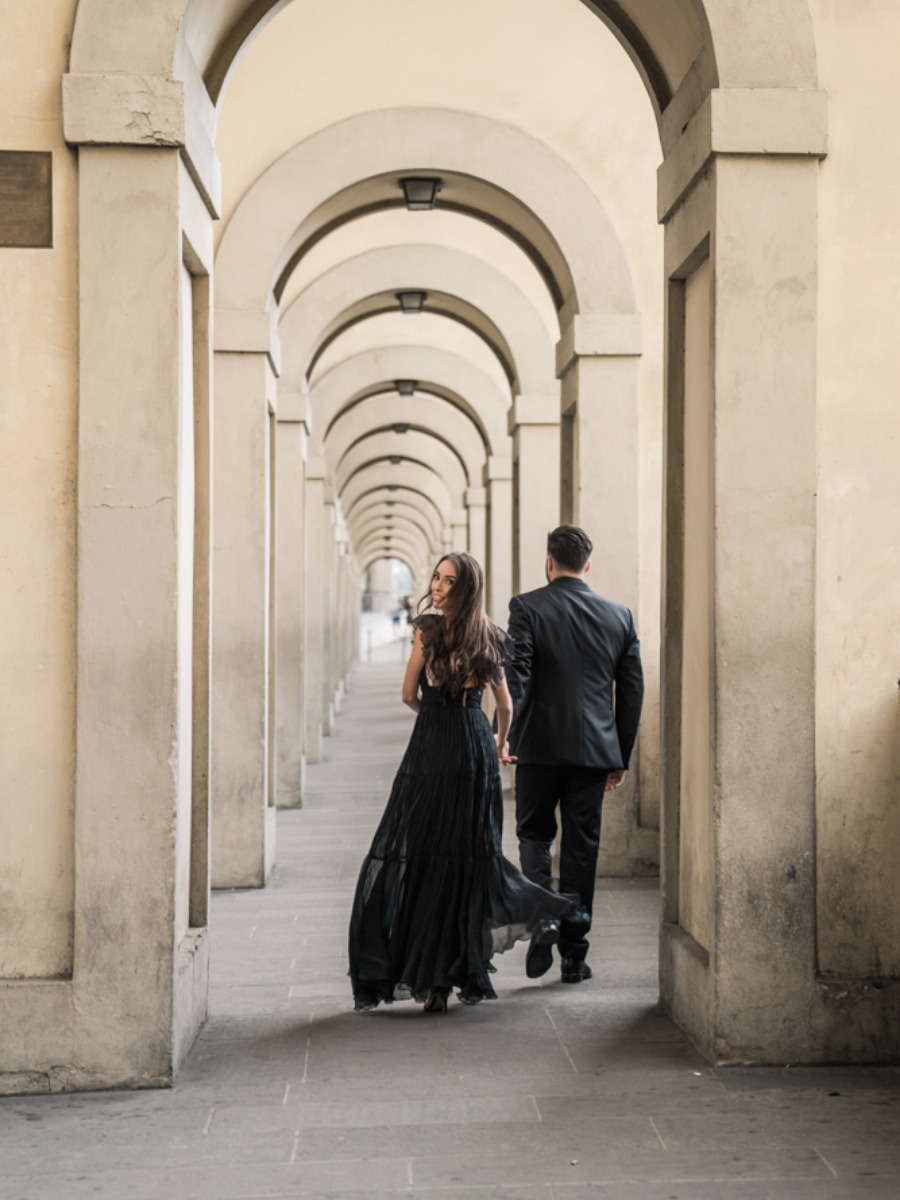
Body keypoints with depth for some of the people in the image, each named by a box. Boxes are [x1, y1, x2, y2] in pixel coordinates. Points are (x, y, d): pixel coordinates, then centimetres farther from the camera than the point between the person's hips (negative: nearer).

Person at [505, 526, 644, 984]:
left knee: (534, 835, 13)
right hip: (595, 750, 2)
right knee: (582, 846, 8)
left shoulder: (526, 607, -4)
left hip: (540, 745, -2)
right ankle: (573, 953, 12)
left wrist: (507, 734, -7)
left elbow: (516, 675, -13)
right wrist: (621, 756, 15)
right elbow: (632, 690, 9)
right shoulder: (619, 615, 7)